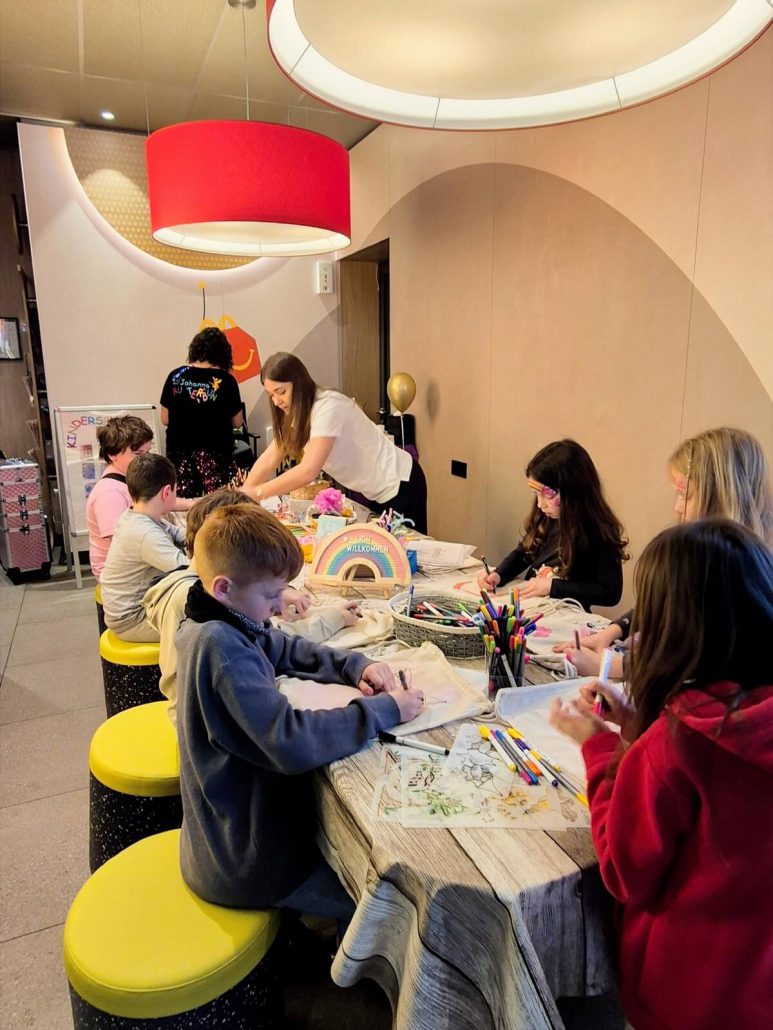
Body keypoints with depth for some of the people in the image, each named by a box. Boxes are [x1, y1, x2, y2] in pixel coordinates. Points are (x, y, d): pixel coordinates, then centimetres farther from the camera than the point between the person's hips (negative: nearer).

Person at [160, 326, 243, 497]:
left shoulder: (176, 376, 2)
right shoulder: (226, 380, -4)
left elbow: (165, 419, 8)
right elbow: (237, 423, 3)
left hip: (179, 453, 3)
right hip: (216, 453, -3)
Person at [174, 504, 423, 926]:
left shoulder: (220, 626, -1)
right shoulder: (219, 646, -30)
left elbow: (289, 650, 12)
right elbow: (290, 741, -38)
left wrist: (357, 666, -4)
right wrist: (384, 710, -29)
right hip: (243, 864, -9)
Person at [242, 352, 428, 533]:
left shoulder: (328, 407, -26)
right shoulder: (297, 412, 2)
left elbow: (308, 471, -34)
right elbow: (270, 458, -1)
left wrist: (257, 492, -31)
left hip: (399, 485, -8)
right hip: (374, 491, 8)